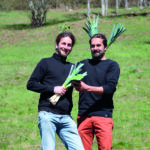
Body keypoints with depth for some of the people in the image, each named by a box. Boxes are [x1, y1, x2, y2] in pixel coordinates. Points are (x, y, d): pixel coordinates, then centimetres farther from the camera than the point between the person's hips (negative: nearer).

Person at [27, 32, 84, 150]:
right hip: (48, 115, -4)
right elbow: (31, 84, 1)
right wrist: (53, 89, -8)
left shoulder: (72, 67, 22)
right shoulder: (46, 63, 8)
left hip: (66, 118, 4)